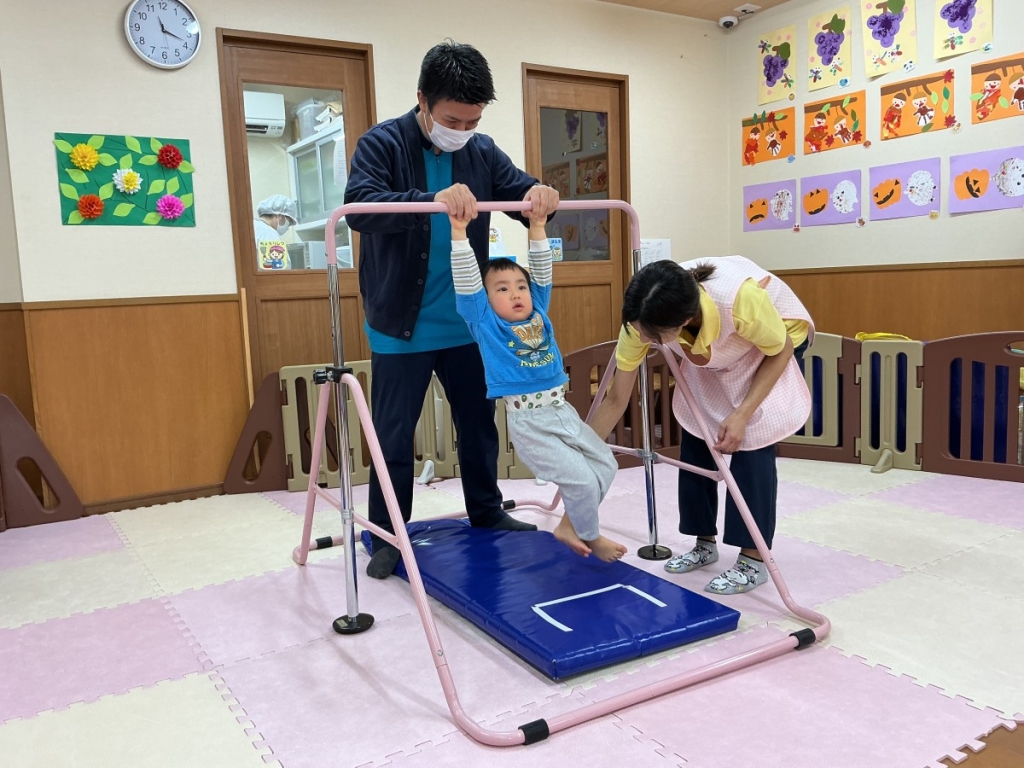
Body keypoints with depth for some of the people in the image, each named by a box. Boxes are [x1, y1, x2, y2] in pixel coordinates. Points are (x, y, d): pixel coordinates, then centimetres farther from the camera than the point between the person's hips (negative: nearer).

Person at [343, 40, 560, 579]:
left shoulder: (482, 151, 4)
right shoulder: (382, 144, -11)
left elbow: (523, 192, 6)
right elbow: (359, 206, -26)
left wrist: (540, 196, -20)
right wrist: (432, 200, -43)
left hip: (466, 325, 5)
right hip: (402, 328, -4)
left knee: (479, 425, 17)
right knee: (393, 437, 4)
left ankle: (486, 513, 37)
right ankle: (387, 538, 21)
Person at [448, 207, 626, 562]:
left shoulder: (538, 314, 10)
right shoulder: (485, 322, -3)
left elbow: (542, 272, 8)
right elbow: (466, 281, -12)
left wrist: (537, 228, 0)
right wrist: (459, 232, -17)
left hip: (563, 411, 7)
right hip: (529, 422, -7)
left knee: (606, 465, 13)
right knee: (581, 479, -9)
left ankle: (569, 526, 27)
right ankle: (590, 537, 19)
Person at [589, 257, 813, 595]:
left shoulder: (741, 299, -44)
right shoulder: (644, 317, -31)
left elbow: (780, 351, -21)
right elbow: (616, 399, -19)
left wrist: (742, 415, -29)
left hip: (779, 338, -4)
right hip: (711, 350, 4)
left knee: (751, 442, -13)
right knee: (693, 442, 0)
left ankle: (754, 561, 0)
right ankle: (705, 544, 19)